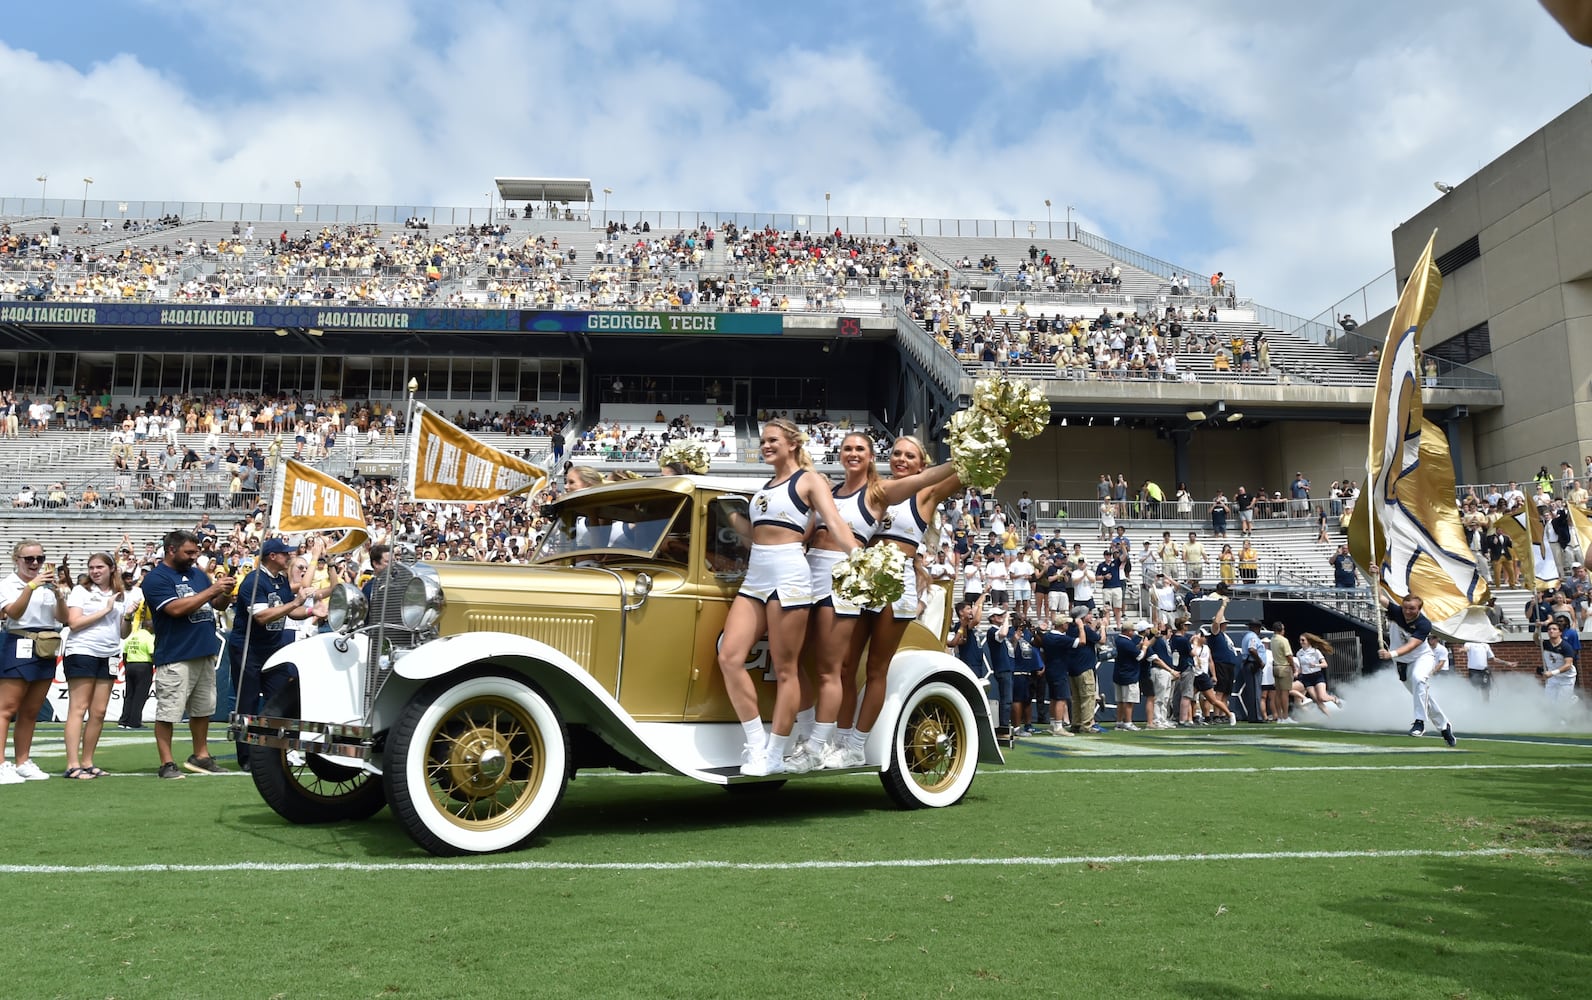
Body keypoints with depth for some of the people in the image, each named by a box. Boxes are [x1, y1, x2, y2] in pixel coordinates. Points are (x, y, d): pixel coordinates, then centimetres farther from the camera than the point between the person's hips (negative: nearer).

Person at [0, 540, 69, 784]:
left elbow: (63, 618, 3)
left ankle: (23, 762, 15)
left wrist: (57, 592, -14)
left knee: (30, 712, 9)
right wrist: (31, 586, -30)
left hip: (46, 651, 5)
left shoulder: (47, 584, 13)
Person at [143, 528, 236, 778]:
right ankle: (167, 763, 4)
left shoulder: (199, 574, 14)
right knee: (168, 712, -3)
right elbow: (176, 608, -20)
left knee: (203, 709, 15)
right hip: (174, 657, -7)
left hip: (206, 653, 7)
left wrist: (226, 592, -4)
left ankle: (200, 756, 26)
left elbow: (219, 606, 18)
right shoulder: (156, 579, -7)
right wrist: (212, 590, -19)